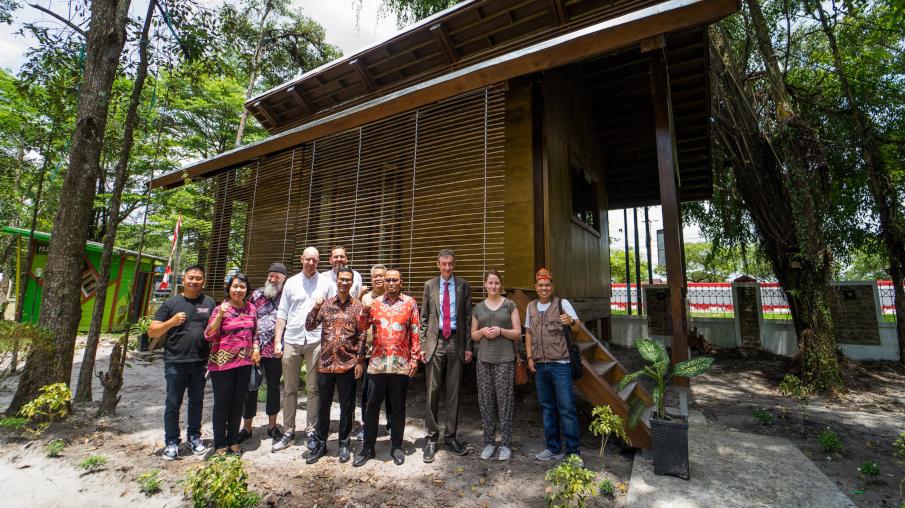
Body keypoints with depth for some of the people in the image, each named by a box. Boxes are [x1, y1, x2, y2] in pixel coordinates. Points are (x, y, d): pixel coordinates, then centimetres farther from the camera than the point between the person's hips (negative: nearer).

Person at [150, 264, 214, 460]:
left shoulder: (209, 303, 7)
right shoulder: (171, 303, 1)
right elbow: (152, 332, -1)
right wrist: (172, 322, -18)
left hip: (200, 362, 2)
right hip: (175, 362, -2)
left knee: (197, 401, 14)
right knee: (173, 403, 7)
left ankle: (194, 436, 30)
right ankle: (171, 442, 22)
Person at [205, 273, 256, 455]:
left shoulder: (251, 308, 6)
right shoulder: (221, 309, -7)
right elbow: (209, 336, -11)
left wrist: (256, 349, 4)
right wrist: (220, 315, -22)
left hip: (244, 362, 4)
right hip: (222, 363, -4)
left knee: (238, 402, 13)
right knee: (222, 403, 6)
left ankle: (233, 440, 28)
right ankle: (220, 444, 21)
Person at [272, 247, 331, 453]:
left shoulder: (326, 283, 2)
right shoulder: (291, 282, 8)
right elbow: (282, 314, 8)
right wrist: (277, 341, 1)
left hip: (316, 342, -2)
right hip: (291, 341, 2)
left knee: (313, 389, 6)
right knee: (289, 390, 11)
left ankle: (311, 432, 18)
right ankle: (288, 432, 23)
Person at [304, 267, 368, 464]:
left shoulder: (358, 306, -1)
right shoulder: (325, 304, 4)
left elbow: (362, 335, -2)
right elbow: (309, 326, 1)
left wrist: (360, 361, -5)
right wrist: (316, 308, -15)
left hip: (348, 364, -2)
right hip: (325, 363, 2)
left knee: (347, 407, 9)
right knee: (323, 405, 13)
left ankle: (344, 444, 25)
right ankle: (321, 444, 29)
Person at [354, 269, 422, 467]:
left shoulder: (410, 303, 2)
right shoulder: (375, 302, 7)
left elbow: (415, 332, 1)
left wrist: (415, 358, -3)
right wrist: (365, 310, -16)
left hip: (401, 363, -1)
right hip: (377, 362, 1)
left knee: (398, 406, 11)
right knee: (372, 405, 9)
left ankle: (396, 446, 26)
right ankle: (367, 447, 24)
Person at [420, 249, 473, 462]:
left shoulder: (463, 285, 5)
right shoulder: (429, 285, 7)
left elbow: (468, 317, 5)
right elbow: (424, 317, 7)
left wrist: (468, 346, 0)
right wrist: (422, 345, 1)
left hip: (456, 342, 0)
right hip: (435, 342, 0)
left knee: (454, 391, 8)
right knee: (432, 391, 3)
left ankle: (450, 437, 22)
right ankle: (432, 438, 17)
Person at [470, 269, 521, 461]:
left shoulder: (510, 305, 3)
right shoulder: (478, 307, 10)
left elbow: (518, 333, 2)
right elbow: (473, 335, 14)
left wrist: (500, 331, -14)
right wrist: (483, 331, -7)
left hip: (505, 360, -2)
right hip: (484, 359, 3)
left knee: (504, 400, 0)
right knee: (485, 401, 6)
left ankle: (505, 444, 14)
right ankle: (489, 442, 19)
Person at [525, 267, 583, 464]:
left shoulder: (562, 303, -4)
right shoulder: (531, 306, 9)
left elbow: (578, 327, -13)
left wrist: (571, 321, -35)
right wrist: (529, 357, 6)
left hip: (560, 364, -4)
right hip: (539, 365, 5)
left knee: (566, 408, 0)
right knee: (547, 408, 13)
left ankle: (573, 452, 12)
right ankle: (554, 448, 26)